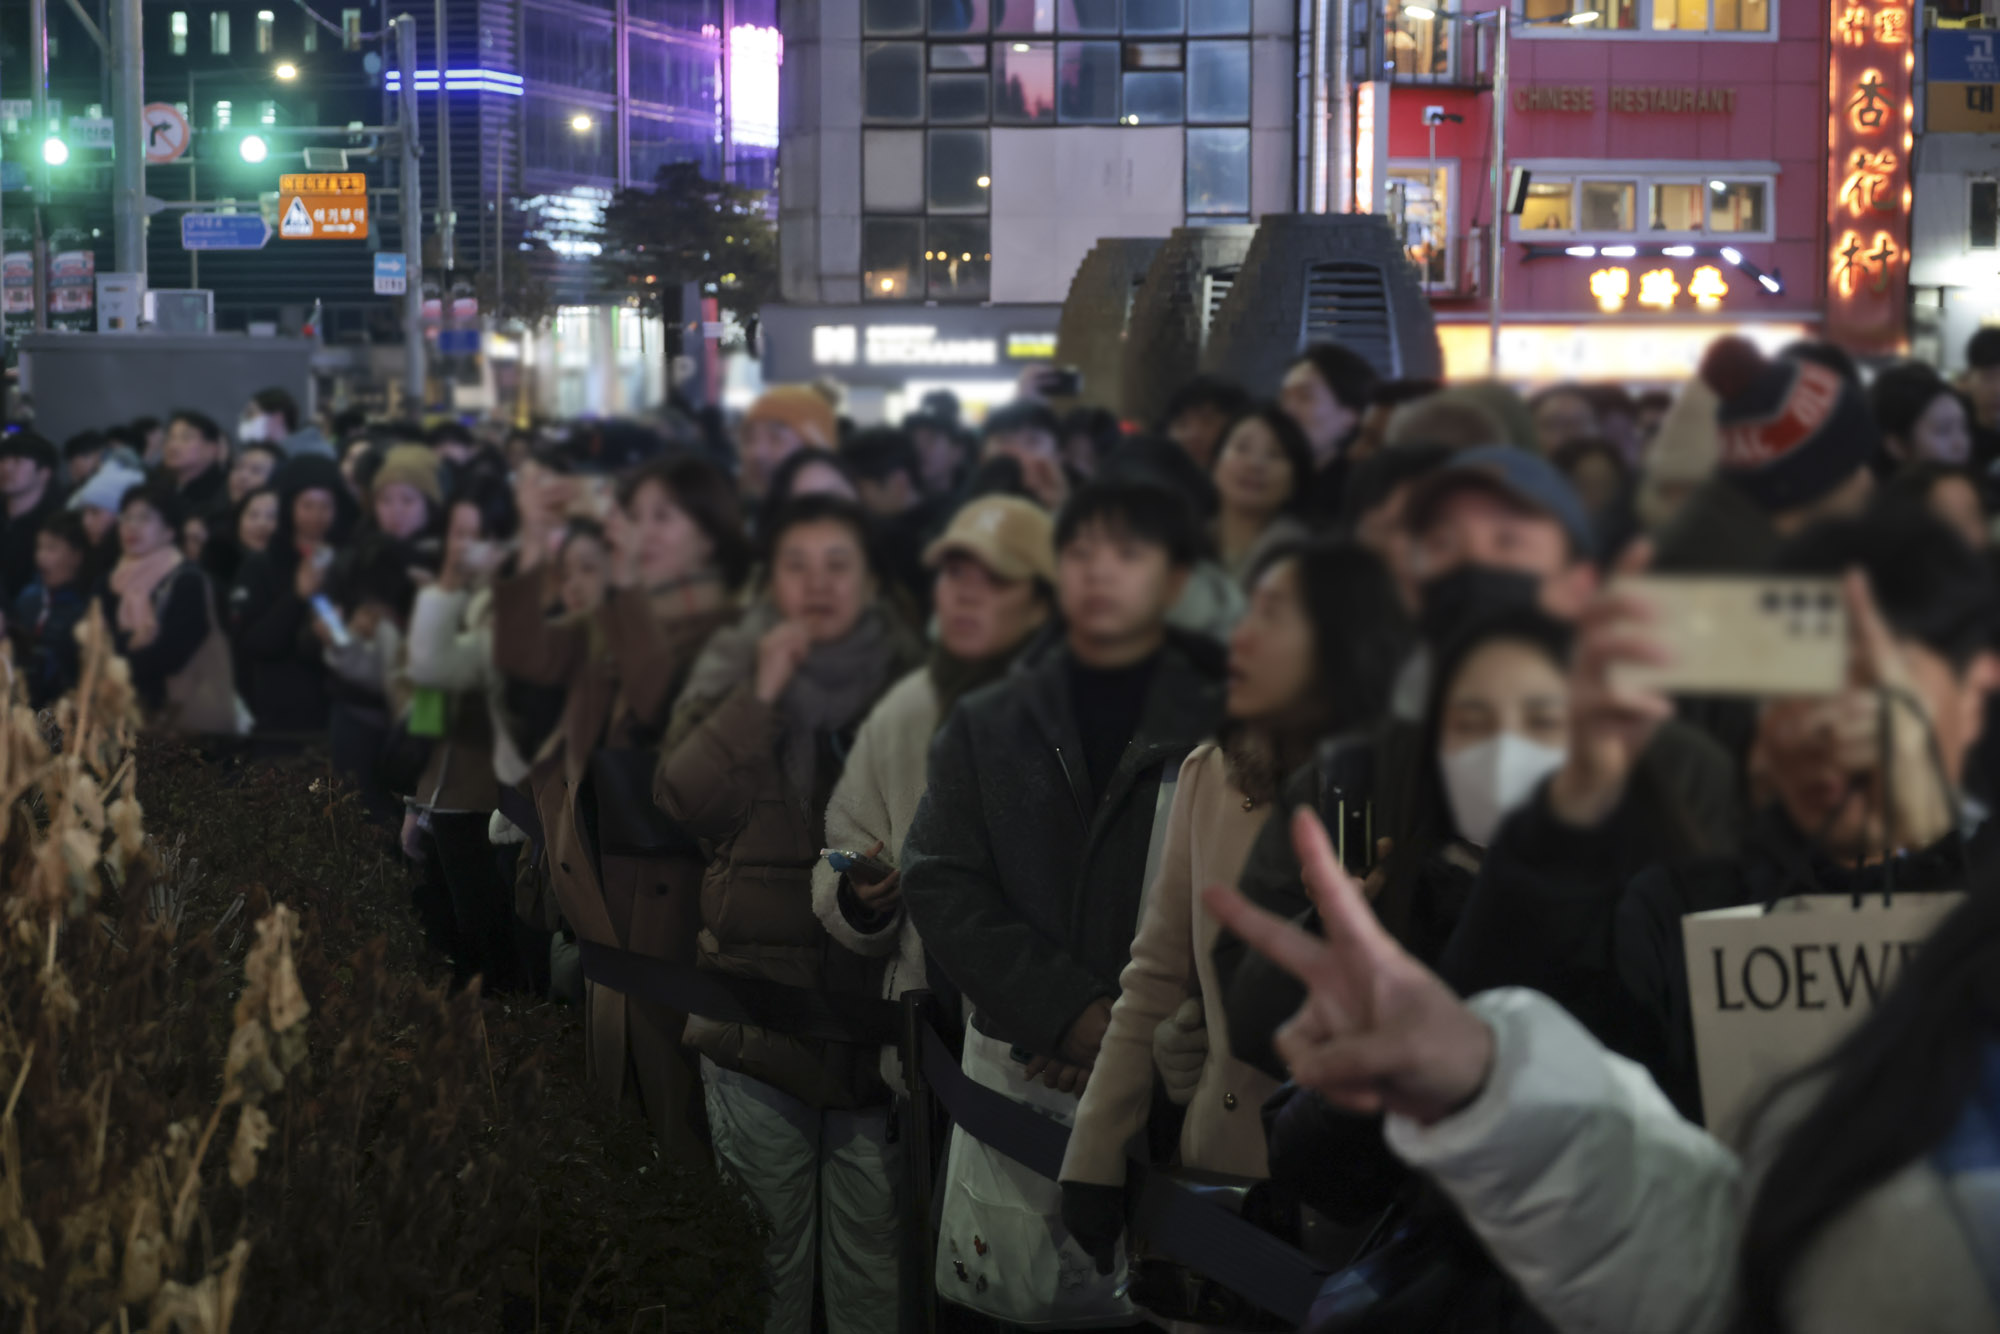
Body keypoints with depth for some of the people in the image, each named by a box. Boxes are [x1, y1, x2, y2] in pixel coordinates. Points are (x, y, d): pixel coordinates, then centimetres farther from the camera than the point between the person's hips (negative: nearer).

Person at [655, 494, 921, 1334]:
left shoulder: (907, 676, 5)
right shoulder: (734, 670, 7)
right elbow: (681, 798, -7)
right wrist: (760, 697, -13)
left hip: (876, 1008, -1)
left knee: (872, 1263, 1)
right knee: (767, 1253, 7)